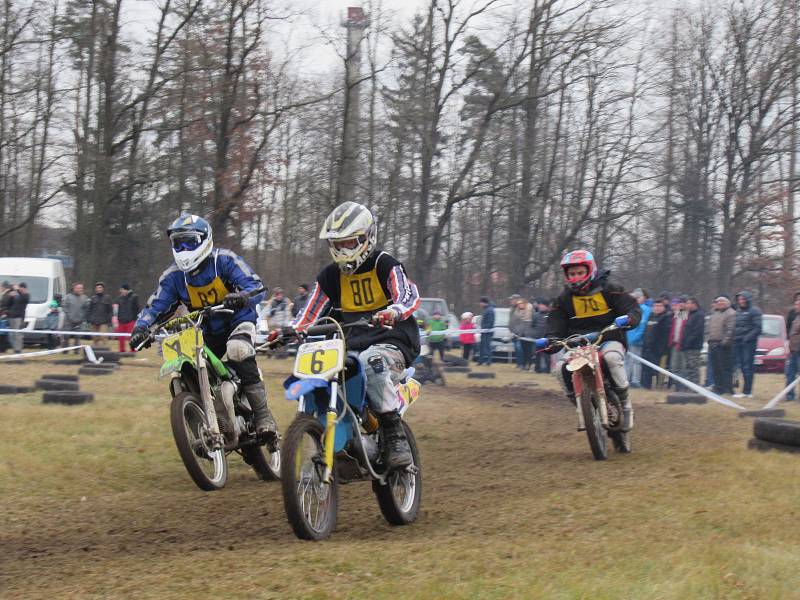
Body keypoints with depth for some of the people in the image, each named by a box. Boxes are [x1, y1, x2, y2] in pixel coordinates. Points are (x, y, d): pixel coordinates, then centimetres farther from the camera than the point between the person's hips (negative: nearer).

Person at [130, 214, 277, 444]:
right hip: (205, 331, 5)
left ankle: (263, 416, -36)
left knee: (238, 352, -36)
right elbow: (156, 305, -4)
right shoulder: (173, 276, -3)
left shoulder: (224, 260, -14)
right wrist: (141, 327, -26)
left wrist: (242, 297, -46)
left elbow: (256, 286, -22)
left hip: (238, 320, -5)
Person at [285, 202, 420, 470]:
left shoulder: (385, 265, -2)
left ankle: (395, 436, -34)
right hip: (351, 345, 6)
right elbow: (309, 314, 10)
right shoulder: (330, 276, 14)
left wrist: (392, 313, -41)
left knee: (371, 362, -39)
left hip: (391, 341, -6)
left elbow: (409, 295, -18)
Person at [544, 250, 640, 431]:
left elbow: (632, 306, -6)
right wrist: (551, 342, -15)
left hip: (609, 339, -4)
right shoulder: (564, 299, 8)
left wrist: (630, 318, -29)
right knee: (562, 369, -22)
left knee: (612, 357, -38)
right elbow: (556, 324, 5)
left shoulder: (608, 289, -1)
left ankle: (625, 404, -22)